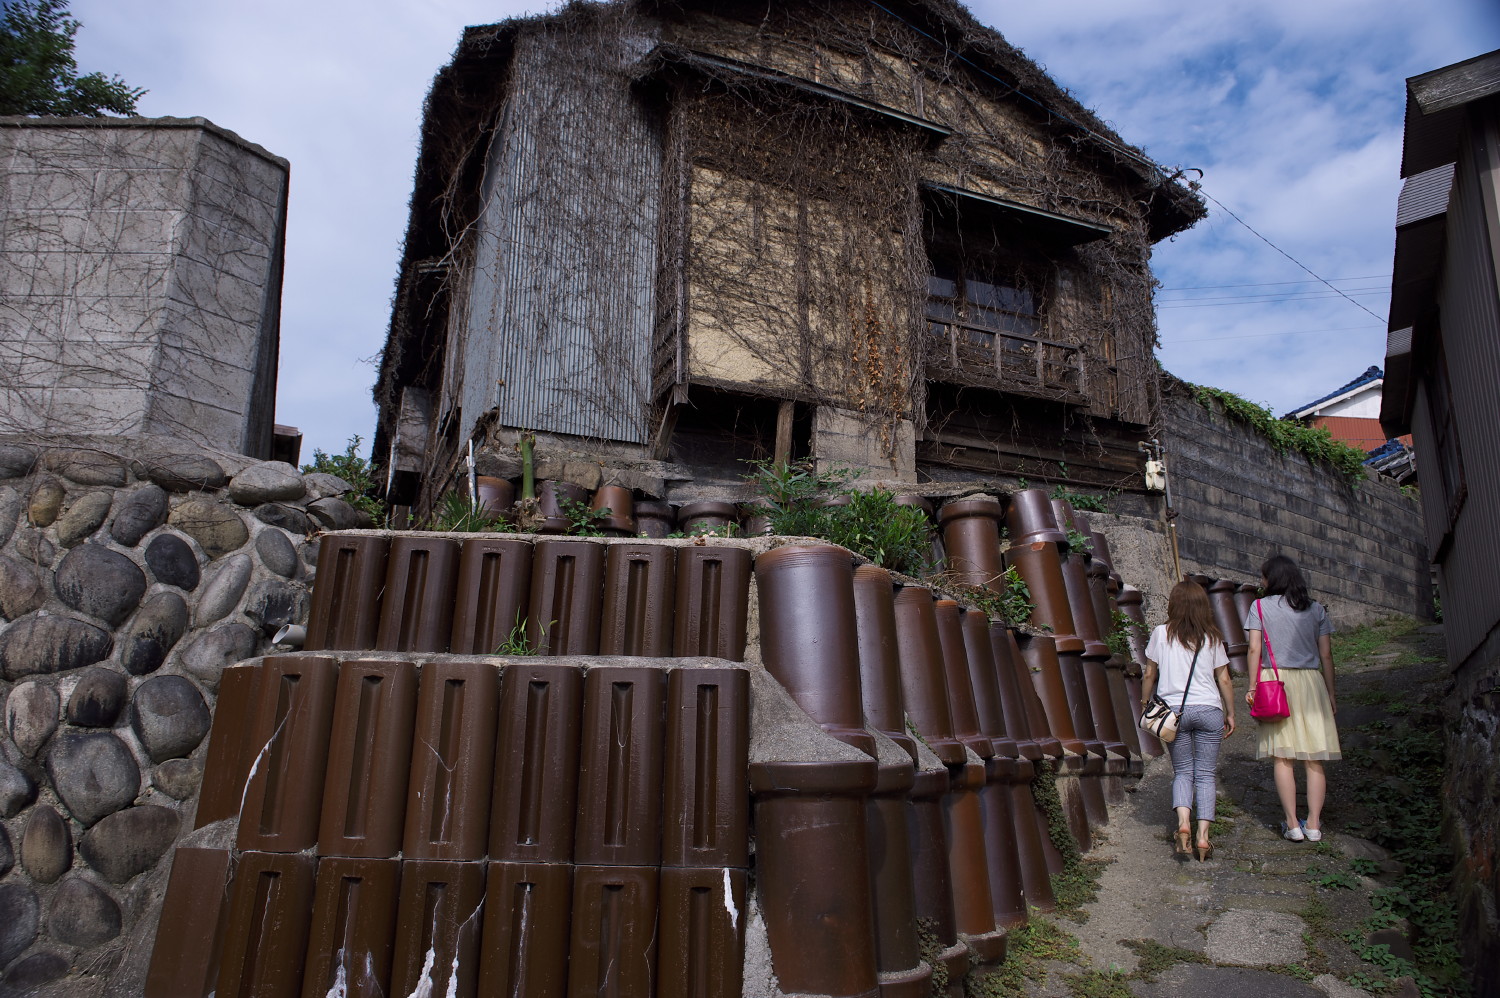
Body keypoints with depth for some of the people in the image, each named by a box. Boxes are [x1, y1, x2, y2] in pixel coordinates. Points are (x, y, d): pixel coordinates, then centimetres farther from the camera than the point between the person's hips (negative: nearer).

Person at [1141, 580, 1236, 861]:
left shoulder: (1162, 634, -1)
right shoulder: (1212, 638, 3)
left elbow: (1149, 674, 3)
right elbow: (1224, 680, 5)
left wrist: (1145, 703, 15)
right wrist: (1230, 714, 15)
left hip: (1173, 710, 0)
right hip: (1209, 710, 0)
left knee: (1182, 771, 11)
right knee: (1205, 774, 7)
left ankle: (1183, 822, -12)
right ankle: (1203, 836, 1)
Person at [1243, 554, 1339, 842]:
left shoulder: (1260, 606, 1)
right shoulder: (1316, 609, 9)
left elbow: (1254, 649, -6)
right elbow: (1326, 655, 8)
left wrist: (1252, 687, -3)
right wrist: (1331, 694, 13)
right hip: (1311, 681, 3)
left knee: (1282, 756, 0)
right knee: (1313, 758, 6)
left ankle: (1292, 824, 0)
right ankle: (1314, 823, 7)